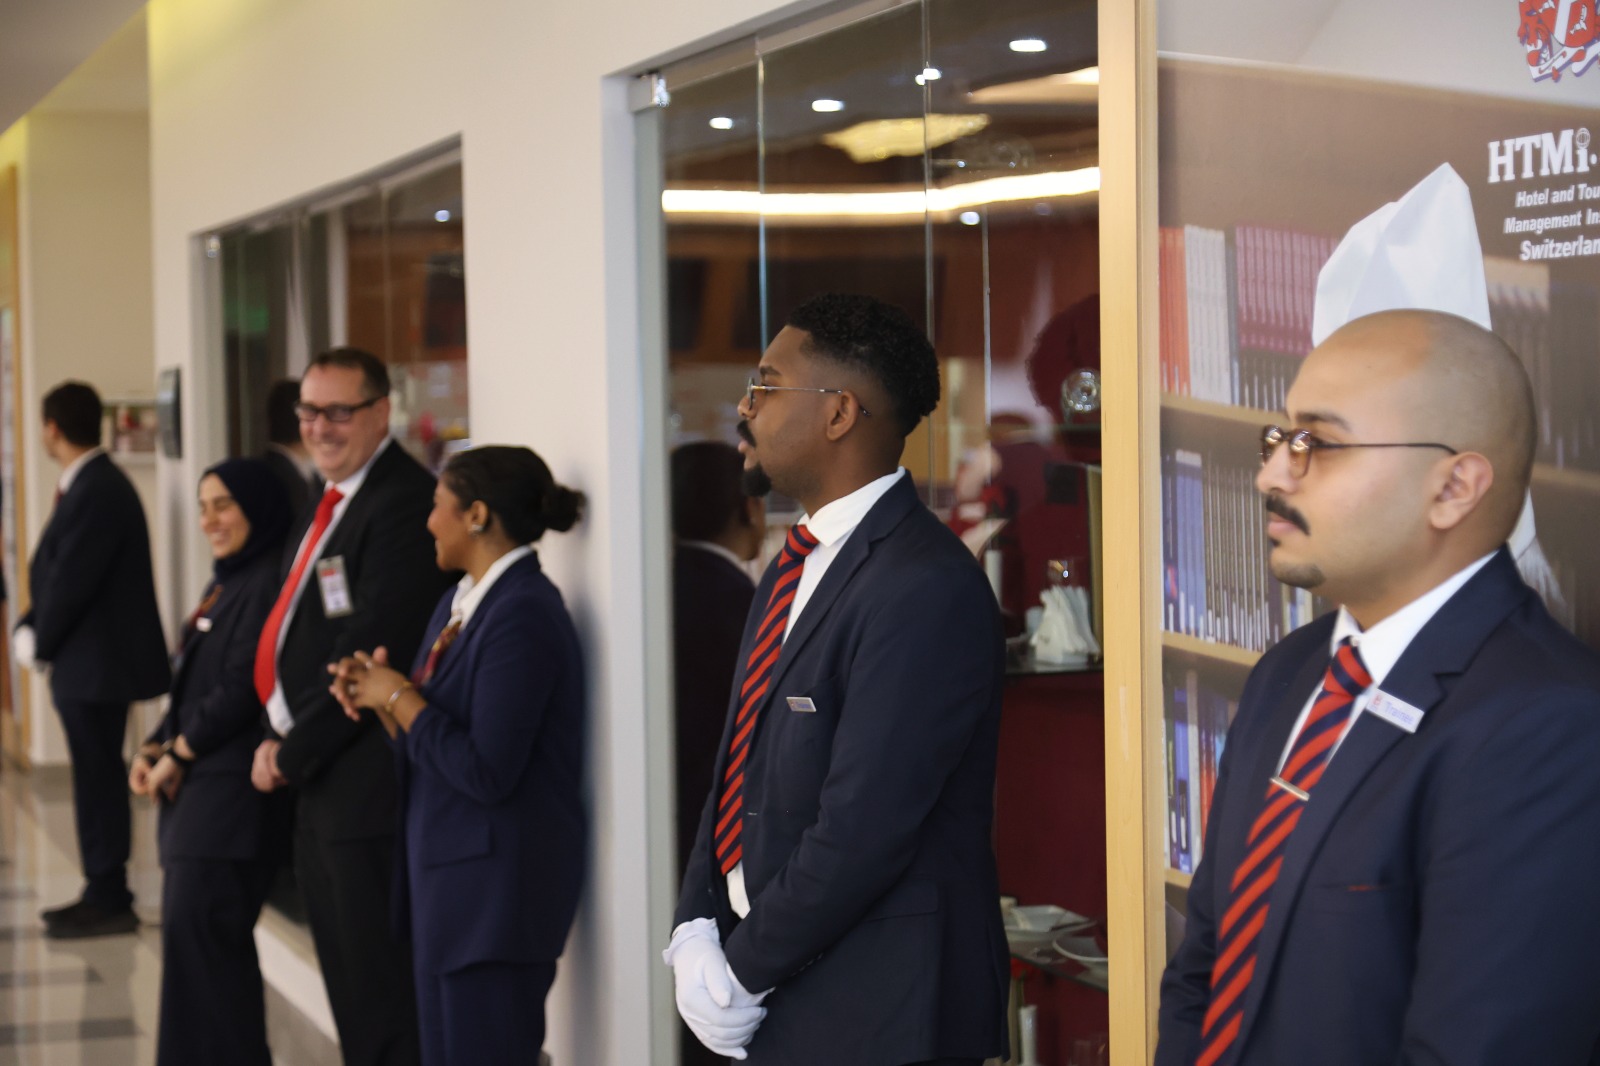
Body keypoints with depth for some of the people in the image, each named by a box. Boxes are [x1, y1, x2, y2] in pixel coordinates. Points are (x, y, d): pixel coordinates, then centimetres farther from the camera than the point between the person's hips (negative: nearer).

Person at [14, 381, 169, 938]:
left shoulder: (96, 493, -19)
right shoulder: (90, 485, 13)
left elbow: (71, 581, -21)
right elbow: (55, 573, 17)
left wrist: (40, 643, -8)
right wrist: (29, 629, 6)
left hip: (95, 662, -10)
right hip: (91, 662, 10)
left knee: (99, 781, -4)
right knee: (96, 781, 15)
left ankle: (110, 901, 2)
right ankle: (104, 892, 22)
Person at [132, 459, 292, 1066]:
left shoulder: (271, 582, -11)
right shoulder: (225, 584, 18)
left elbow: (242, 687, -17)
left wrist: (177, 752, -8)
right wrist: (155, 749, 4)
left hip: (235, 783, -9)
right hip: (197, 783, 9)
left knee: (198, 923, -11)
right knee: (189, 927, 7)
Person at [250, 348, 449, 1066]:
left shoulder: (402, 502, -16)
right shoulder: (332, 504, 16)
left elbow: (370, 650, -21)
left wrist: (291, 754, -13)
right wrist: (283, 740, 6)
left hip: (367, 784, -10)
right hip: (319, 786, 10)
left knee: (382, 998, -5)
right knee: (350, 988, 17)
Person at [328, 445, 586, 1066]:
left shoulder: (523, 615, -18)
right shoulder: (460, 603, 12)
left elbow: (485, 772, -23)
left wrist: (398, 698, -13)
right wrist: (376, 693, -1)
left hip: (496, 889, -10)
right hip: (448, 875, 10)